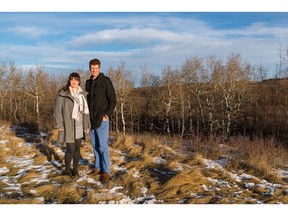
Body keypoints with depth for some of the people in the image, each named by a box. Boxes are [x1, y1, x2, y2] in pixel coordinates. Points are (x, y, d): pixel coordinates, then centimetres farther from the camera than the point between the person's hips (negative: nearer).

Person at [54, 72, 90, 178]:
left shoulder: (81, 93, 10)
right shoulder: (63, 93, -7)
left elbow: (85, 110, 14)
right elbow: (57, 109, -8)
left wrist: (87, 125, 11)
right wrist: (59, 125, -12)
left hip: (79, 126, 5)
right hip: (68, 126, -5)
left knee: (77, 148, 10)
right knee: (70, 149, -2)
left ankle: (75, 169, 24)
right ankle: (67, 170, 18)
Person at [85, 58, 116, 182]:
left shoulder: (106, 81, -7)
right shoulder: (88, 83, 12)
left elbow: (112, 100, -9)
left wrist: (107, 115, -16)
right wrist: (88, 115, 9)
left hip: (102, 119, -6)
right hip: (91, 118, 7)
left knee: (102, 146, -7)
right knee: (94, 144, 12)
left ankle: (106, 171, -1)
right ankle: (98, 167, 23)